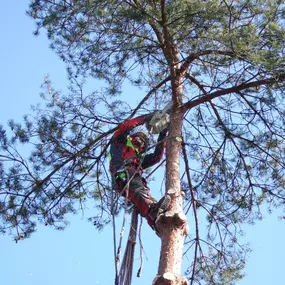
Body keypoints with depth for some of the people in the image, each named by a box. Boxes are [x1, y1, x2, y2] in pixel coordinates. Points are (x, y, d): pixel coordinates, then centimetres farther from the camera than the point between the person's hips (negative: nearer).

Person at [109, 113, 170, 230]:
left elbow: (157, 156, 37)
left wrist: (162, 136, 37)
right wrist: (146, 118, 21)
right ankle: (152, 207, -68)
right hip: (122, 176, -5)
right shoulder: (120, 143, 32)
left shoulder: (140, 158, 45)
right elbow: (125, 126, 19)